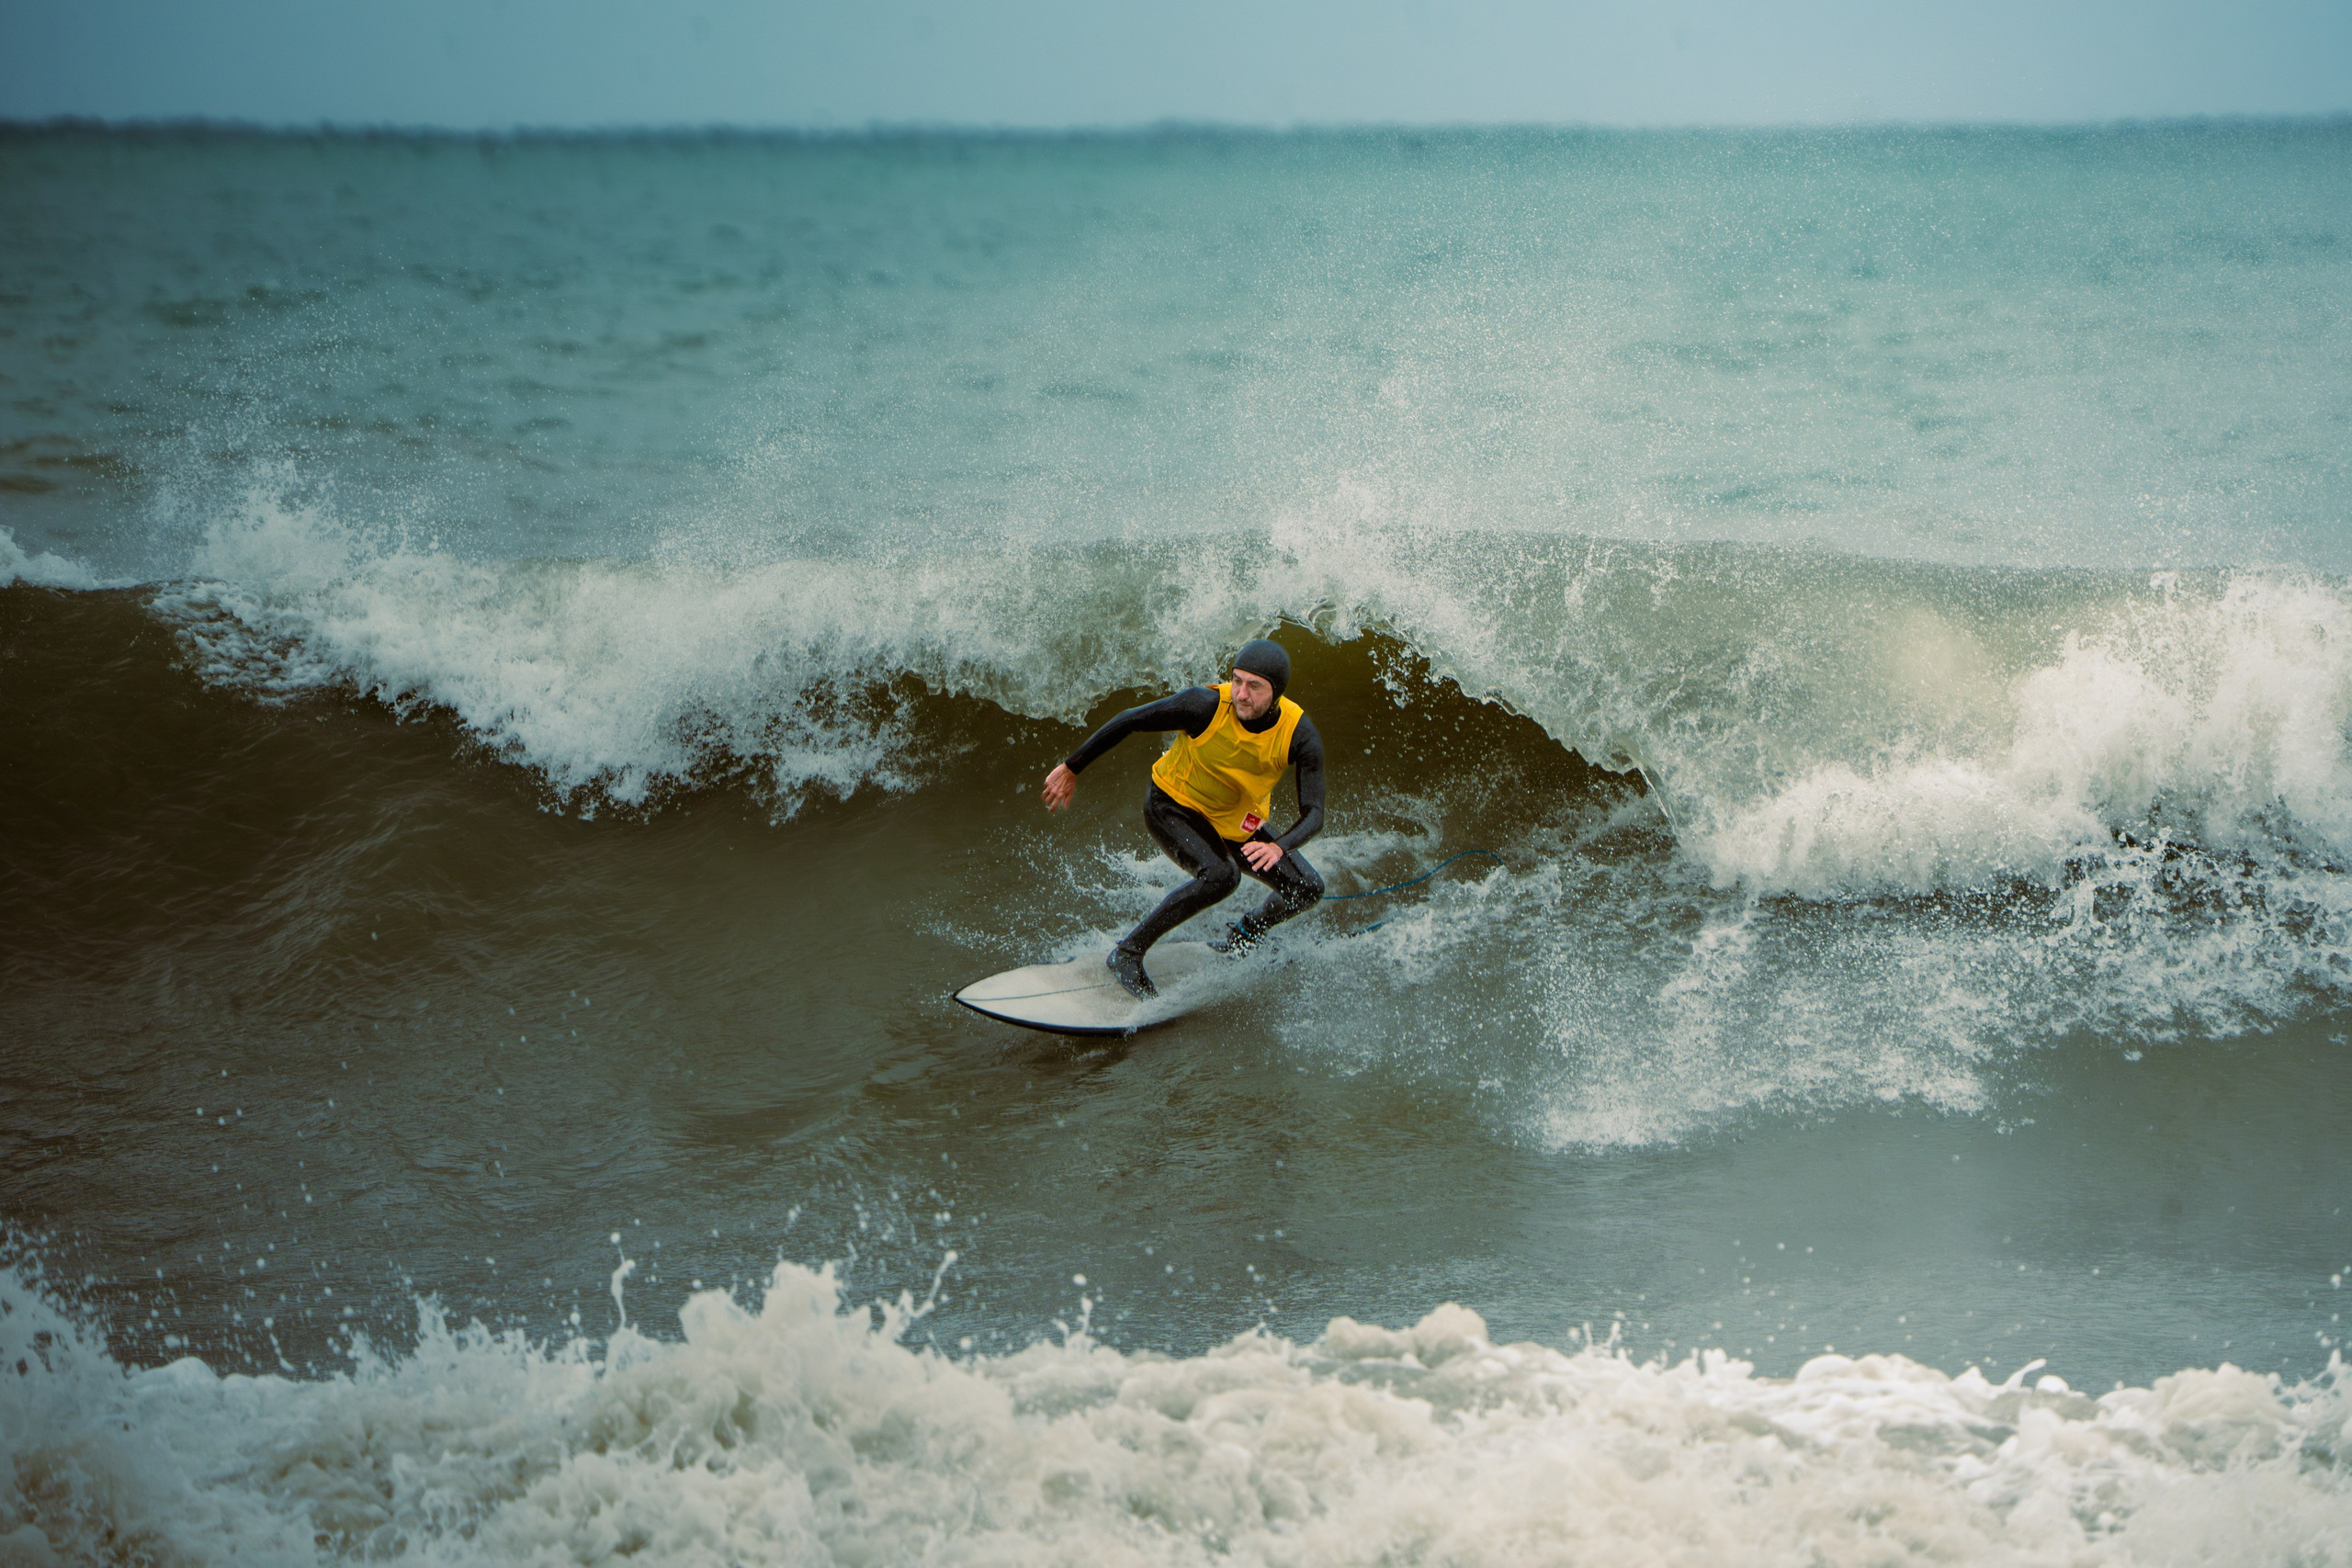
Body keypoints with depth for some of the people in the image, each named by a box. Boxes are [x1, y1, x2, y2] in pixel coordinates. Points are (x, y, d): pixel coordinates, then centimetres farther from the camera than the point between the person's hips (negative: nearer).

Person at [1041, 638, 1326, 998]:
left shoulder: (1300, 735, -25)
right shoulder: (1206, 705, -32)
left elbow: (1313, 815, -26)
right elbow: (1128, 722, -20)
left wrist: (1278, 847, -47)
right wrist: (1071, 768, -12)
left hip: (1237, 823, 5)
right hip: (1172, 806, -4)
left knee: (1308, 889, -1)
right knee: (1220, 876, -31)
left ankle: (1242, 937, 29)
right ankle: (1128, 954, -18)